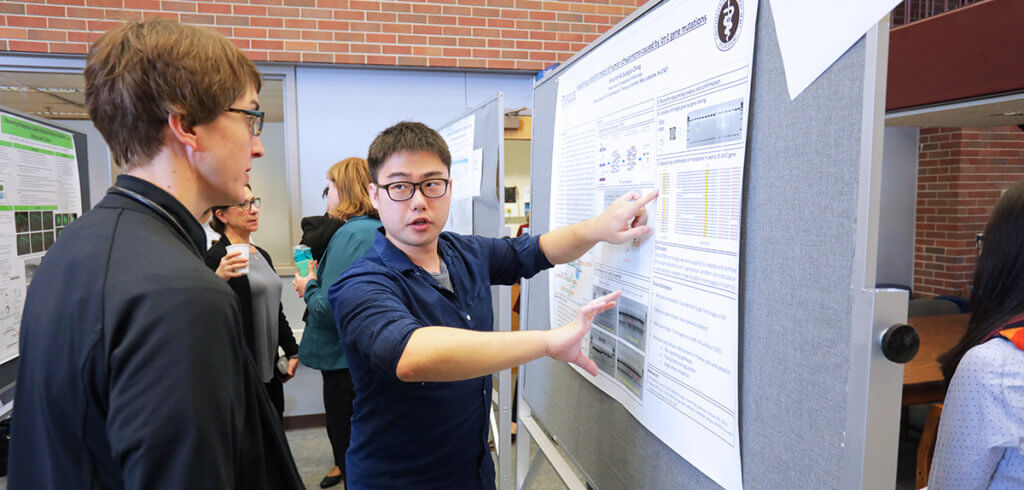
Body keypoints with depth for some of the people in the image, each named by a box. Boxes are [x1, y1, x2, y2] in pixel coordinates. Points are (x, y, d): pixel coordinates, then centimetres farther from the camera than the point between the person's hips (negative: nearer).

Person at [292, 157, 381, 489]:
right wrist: (317, 282, 13)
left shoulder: (351, 234, -20)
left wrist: (309, 288, -7)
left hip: (348, 362, -9)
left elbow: (331, 309, -25)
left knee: (353, 457, 7)